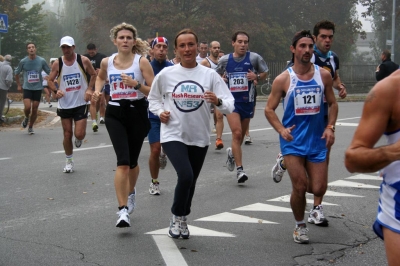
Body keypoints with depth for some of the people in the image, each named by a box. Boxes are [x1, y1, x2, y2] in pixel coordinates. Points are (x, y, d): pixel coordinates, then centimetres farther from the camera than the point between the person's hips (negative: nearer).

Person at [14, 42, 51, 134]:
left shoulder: (41, 61, -4)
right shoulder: (23, 61, -4)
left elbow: (49, 72, 7)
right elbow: (16, 73, 11)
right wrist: (18, 85, 11)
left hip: (38, 88, 1)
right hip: (27, 88, -1)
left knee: (35, 109, 4)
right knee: (27, 107, -16)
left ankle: (31, 127, 22)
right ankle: (26, 118, 18)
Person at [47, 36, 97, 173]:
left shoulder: (83, 60, -6)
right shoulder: (57, 63, -3)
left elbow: (93, 75, 6)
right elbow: (50, 80, 5)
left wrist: (89, 89, -9)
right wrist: (56, 90, -14)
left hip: (81, 103, -2)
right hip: (65, 104, 2)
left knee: (79, 134, -9)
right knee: (67, 134, 7)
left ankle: (78, 139, 30)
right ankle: (69, 161, 24)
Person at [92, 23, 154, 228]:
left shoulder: (142, 61, -6)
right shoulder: (107, 62, 3)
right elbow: (101, 77, 27)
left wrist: (136, 84, -24)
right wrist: (97, 91, 8)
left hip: (137, 113, 0)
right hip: (115, 113, 0)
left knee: (132, 162, 13)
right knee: (123, 162, -16)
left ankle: (130, 192, 45)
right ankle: (123, 210, -15)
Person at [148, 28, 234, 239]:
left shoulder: (209, 75, -4)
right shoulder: (166, 74, -4)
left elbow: (229, 106, -8)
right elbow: (153, 98, 13)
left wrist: (218, 101, -29)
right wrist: (160, 111, -6)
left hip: (199, 137, 2)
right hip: (173, 135, -2)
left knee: (191, 181, 15)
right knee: (185, 175, -22)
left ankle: (183, 220, 40)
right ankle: (177, 216, 3)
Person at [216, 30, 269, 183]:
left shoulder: (254, 58, -4)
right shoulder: (224, 60, -1)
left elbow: (265, 73, 8)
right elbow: (217, 76, 16)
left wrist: (256, 76, -13)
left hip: (247, 101, 2)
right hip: (231, 100, -2)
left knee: (241, 135, 16)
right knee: (237, 133, -16)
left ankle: (232, 153, 47)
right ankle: (239, 169, -14)